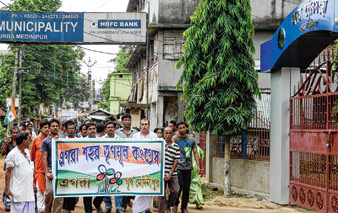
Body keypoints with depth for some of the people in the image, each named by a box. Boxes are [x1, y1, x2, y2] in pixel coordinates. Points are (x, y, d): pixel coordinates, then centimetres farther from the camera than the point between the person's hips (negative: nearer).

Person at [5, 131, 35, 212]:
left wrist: (33, 184, 20)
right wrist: (7, 189, -14)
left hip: (29, 190, 7)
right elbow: (8, 172, -10)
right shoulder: (12, 155, -9)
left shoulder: (27, 152, 14)